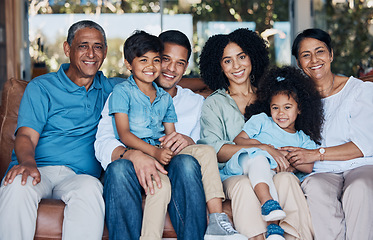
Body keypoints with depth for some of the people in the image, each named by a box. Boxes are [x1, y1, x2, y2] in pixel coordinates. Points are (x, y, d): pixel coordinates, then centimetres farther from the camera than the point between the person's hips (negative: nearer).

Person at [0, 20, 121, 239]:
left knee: (90, 188, -37)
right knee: (18, 186, -37)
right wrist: (27, 163, -26)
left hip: (78, 176, 1)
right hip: (39, 170, -1)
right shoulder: (41, 88, 11)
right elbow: (26, 135, -1)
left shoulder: (110, 88, 21)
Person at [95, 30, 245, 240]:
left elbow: (206, 151, 10)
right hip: (134, 175, -1)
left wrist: (190, 141, -15)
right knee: (119, 167, -36)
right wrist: (133, 155, -25)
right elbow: (103, 143, -2)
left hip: (175, 175, 1)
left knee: (186, 162, -34)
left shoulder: (196, 103, 23)